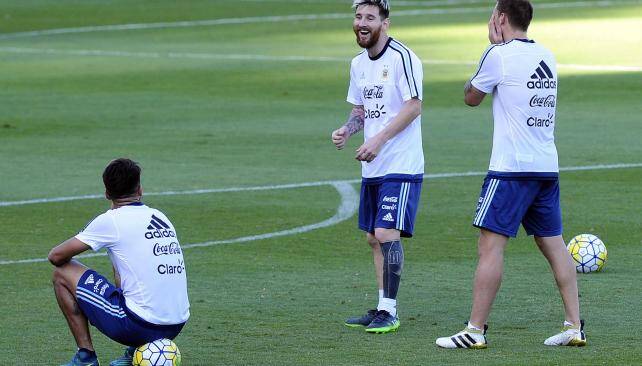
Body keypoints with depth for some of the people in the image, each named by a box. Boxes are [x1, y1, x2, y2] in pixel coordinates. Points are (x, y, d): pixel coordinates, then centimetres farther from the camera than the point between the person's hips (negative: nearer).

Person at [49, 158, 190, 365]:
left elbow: (56, 257, 1)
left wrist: (70, 262, 22)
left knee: (62, 274, 8)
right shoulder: (161, 218, 13)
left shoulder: (111, 220, -6)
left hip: (139, 325, -7)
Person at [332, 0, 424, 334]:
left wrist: (379, 140, -21)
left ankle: (389, 312, -7)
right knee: (373, 237, 11)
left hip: (401, 166, -9)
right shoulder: (359, 63, 13)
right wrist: (346, 130, 2)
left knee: (387, 234, -13)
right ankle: (382, 308, 19)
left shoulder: (402, 58, -13)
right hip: (372, 168, 9)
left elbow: (414, 107, -17)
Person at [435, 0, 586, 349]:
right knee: (553, 243, 11)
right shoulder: (546, 56, 12)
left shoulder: (499, 55, -8)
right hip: (548, 167, 7)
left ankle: (475, 330, -8)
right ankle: (575, 326, 8)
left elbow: (471, 97, 6)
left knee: (491, 244, -6)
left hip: (511, 167, -7)